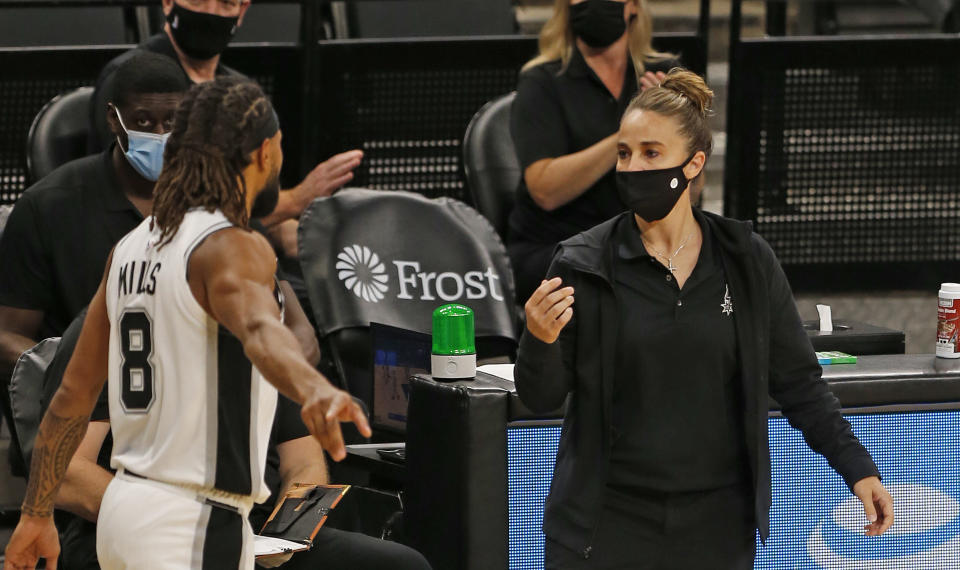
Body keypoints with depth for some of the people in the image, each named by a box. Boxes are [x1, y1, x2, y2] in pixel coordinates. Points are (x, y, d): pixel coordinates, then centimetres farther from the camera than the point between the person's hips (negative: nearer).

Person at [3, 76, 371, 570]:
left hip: (123, 506, 9)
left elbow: (74, 393, 15)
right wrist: (313, 390, -56)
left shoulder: (132, 246, 11)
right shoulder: (231, 247, -13)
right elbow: (258, 330, -36)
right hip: (193, 526, -9)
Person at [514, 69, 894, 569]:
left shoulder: (746, 260, 2)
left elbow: (797, 382, 7)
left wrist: (857, 469, -2)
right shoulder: (582, 264, -3)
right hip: (609, 522, -1)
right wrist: (539, 341, -21)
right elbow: (541, 396, 0)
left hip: (716, 526, 1)